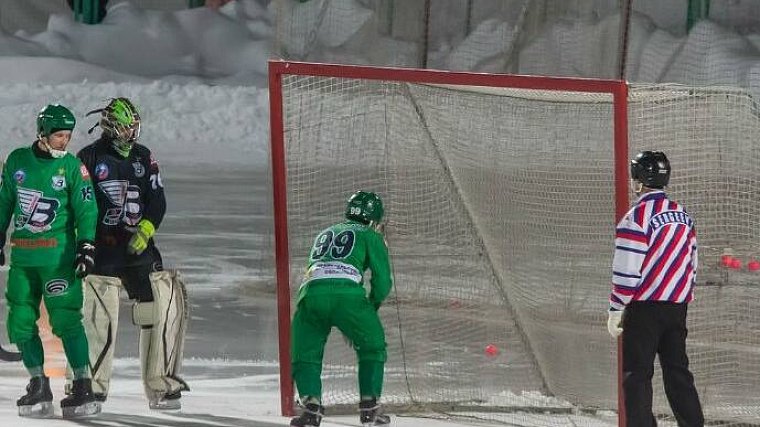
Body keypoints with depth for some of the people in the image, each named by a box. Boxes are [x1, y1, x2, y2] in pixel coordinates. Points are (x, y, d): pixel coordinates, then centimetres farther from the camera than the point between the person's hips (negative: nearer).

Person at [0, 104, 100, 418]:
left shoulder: (72, 167, -2)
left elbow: (86, 209, -3)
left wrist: (86, 246, -14)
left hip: (57, 255, -4)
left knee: (66, 318, -11)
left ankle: (83, 385, -7)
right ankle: (38, 385, 15)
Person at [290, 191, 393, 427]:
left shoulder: (324, 234, 36)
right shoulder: (371, 237, 21)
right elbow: (383, 281, 12)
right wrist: (371, 307, 31)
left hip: (310, 292, 3)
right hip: (347, 293, -3)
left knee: (305, 355, 16)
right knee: (372, 346, 18)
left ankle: (311, 405, -6)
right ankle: (369, 406, 11)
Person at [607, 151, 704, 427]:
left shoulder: (637, 217, -13)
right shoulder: (682, 215, 10)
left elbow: (627, 270, -16)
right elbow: (691, 265, 16)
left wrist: (616, 310, -9)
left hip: (644, 308, -7)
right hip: (677, 306, 7)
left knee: (637, 374, -2)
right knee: (677, 370, 13)